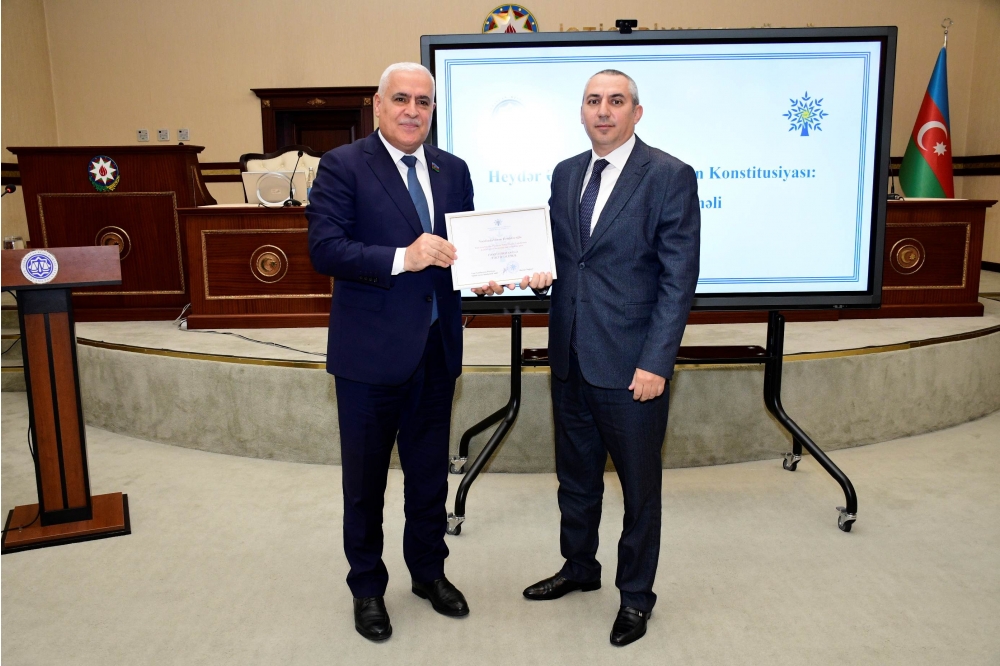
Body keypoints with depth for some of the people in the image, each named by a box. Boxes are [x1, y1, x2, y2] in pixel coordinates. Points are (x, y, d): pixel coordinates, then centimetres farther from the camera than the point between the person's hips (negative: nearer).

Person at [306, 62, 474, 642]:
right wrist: (402, 258, -28)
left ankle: (429, 571, 40)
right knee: (366, 480, 12)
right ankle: (367, 588, 33)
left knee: (431, 472, 19)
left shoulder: (453, 170, 8)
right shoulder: (343, 166, -7)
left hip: (436, 350, 5)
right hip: (371, 352, -4)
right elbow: (324, 249, -17)